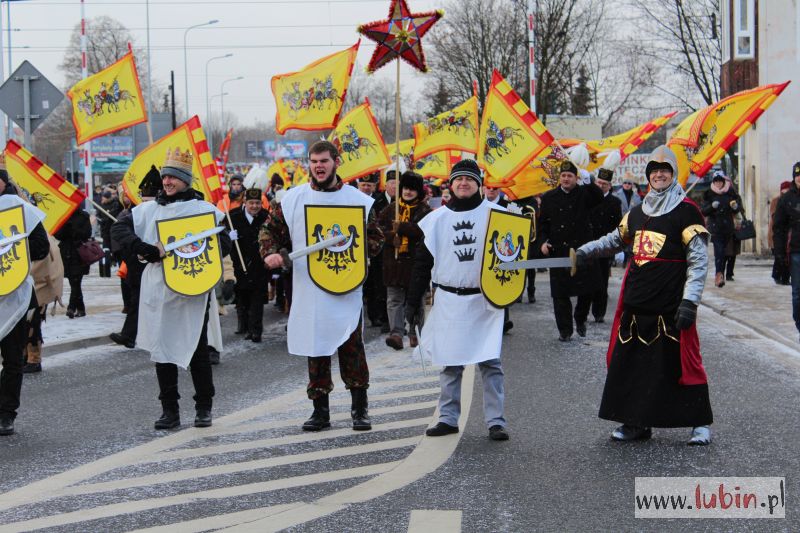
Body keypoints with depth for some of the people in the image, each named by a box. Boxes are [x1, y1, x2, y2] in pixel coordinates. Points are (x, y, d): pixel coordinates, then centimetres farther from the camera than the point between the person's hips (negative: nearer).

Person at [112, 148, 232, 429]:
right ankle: (169, 410, 12)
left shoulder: (204, 209, 2)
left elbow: (223, 244, 0)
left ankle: (204, 408, 15)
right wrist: (150, 251, -14)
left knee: (197, 349, 3)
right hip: (157, 291, 3)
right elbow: (120, 229, -2)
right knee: (162, 349, 5)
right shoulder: (149, 209, 8)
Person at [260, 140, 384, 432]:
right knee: (315, 349, 6)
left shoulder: (358, 200, 2)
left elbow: (376, 238, 9)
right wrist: (271, 253, -6)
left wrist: (356, 252, -10)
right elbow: (270, 229, 13)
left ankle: (359, 409, 7)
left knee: (351, 347, -4)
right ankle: (320, 411, 14)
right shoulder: (293, 198, 6)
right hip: (308, 290, 2)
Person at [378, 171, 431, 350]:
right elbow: (378, 226, 2)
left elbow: (424, 230, -17)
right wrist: (391, 237, -16)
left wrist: (401, 227, -21)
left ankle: (415, 333, 20)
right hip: (394, 260, 3)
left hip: (415, 260, -3)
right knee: (394, 299, -5)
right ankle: (396, 333, -11)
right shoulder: (391, 208, 10)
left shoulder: (424, 210, -1)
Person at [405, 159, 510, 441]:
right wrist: (412, 302, 9)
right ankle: (448, 418, 15)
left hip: (486, 299, -2)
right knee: (450, 364, 7)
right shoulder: (436, 219, 8)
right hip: (449, 300, 3)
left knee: (490, 362, -4)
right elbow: (422, 263, 12)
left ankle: (496, 421, 0)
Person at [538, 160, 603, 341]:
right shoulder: (549, 197, 7)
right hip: (558, 251, 1)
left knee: (587, 288, 3)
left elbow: (599, 197, -17)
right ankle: (564, 329, 11)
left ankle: (580, 319, 29)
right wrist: (543, 241, -3)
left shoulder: (584, 194, 4)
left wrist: (588, 182, -27)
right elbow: (542, 222, 11)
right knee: (560, 292, 1)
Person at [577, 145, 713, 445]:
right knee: (630, 361, 8)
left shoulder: (686, 212, -6)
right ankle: (637, 422, 19)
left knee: (681, 362, -3)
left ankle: (701, 423, 9)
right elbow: (615, 240, 31)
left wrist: (689, 301, -17)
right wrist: (585, 251, 16)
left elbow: (698, 260, -10)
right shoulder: (637, 213, 14)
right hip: (637, 302, 6)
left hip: (670, 305, -6)